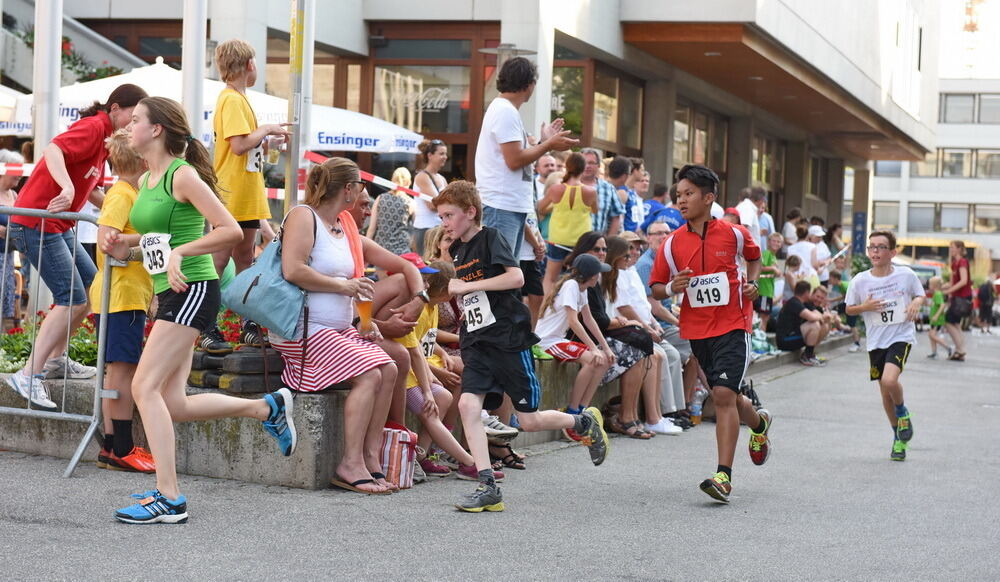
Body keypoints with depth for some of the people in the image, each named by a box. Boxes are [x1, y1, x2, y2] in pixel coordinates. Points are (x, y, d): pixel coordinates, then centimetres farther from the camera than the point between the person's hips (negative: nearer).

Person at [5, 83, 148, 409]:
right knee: (72, 299, -15)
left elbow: (91, 190, 23)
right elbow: (53, 150, -31)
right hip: (36, 222, -11)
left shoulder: (105, 137, 16)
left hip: (58, 226, 11)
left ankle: (56, 360, 23)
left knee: (91, 287, 16)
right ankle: (29, 376, -16)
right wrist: (67, 188, -45)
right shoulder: (93, 127, -14)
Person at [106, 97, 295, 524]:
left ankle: (169, 499, -14)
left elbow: (231, 231, -15)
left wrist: (180, 253, -22)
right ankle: (267, 407, 24)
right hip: (170, 294, 9)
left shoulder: (182, 175, -11)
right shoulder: (145, 181, 15)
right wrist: (124, 243, 11)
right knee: (173, 405, 7)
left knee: (145, 387, -15)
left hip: (193, 289, -9)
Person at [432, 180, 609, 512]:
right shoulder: (457, 250, 16)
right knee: (468, 404, -16)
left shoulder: (490, 239, -7)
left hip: (508, 338, -7)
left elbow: (516, 277, -23)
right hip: (477, 342, 7)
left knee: (529, 421, -2)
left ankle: (584, 423, 28)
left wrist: (468, 286, -19)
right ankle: (488, 487, -14)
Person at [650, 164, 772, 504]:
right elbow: (656, 289, 5)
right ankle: (759, 424, 50)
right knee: (726, 396, 15)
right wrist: (671, 288, -16)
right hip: (696, 330, 4)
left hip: (732, 325, -4)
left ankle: (724, 476, -18)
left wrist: (752, 283, 1)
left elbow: (754, 256, 18)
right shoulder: (672, 244, -1)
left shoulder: (733, 234, -4)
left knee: (723, 394, -17)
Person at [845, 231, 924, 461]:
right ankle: (899, 438, 30)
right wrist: (865, 307, -13)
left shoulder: (906, 275, -6)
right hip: (876, 341, 3)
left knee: (889, 380, -26)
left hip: (901, 336, -3)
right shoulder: (860, 280, -4)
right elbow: (849, 309, 7)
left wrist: (916, 303, -11)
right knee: (885, 394, 10)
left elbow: (920, 294, 11)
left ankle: (903, 412, 7)